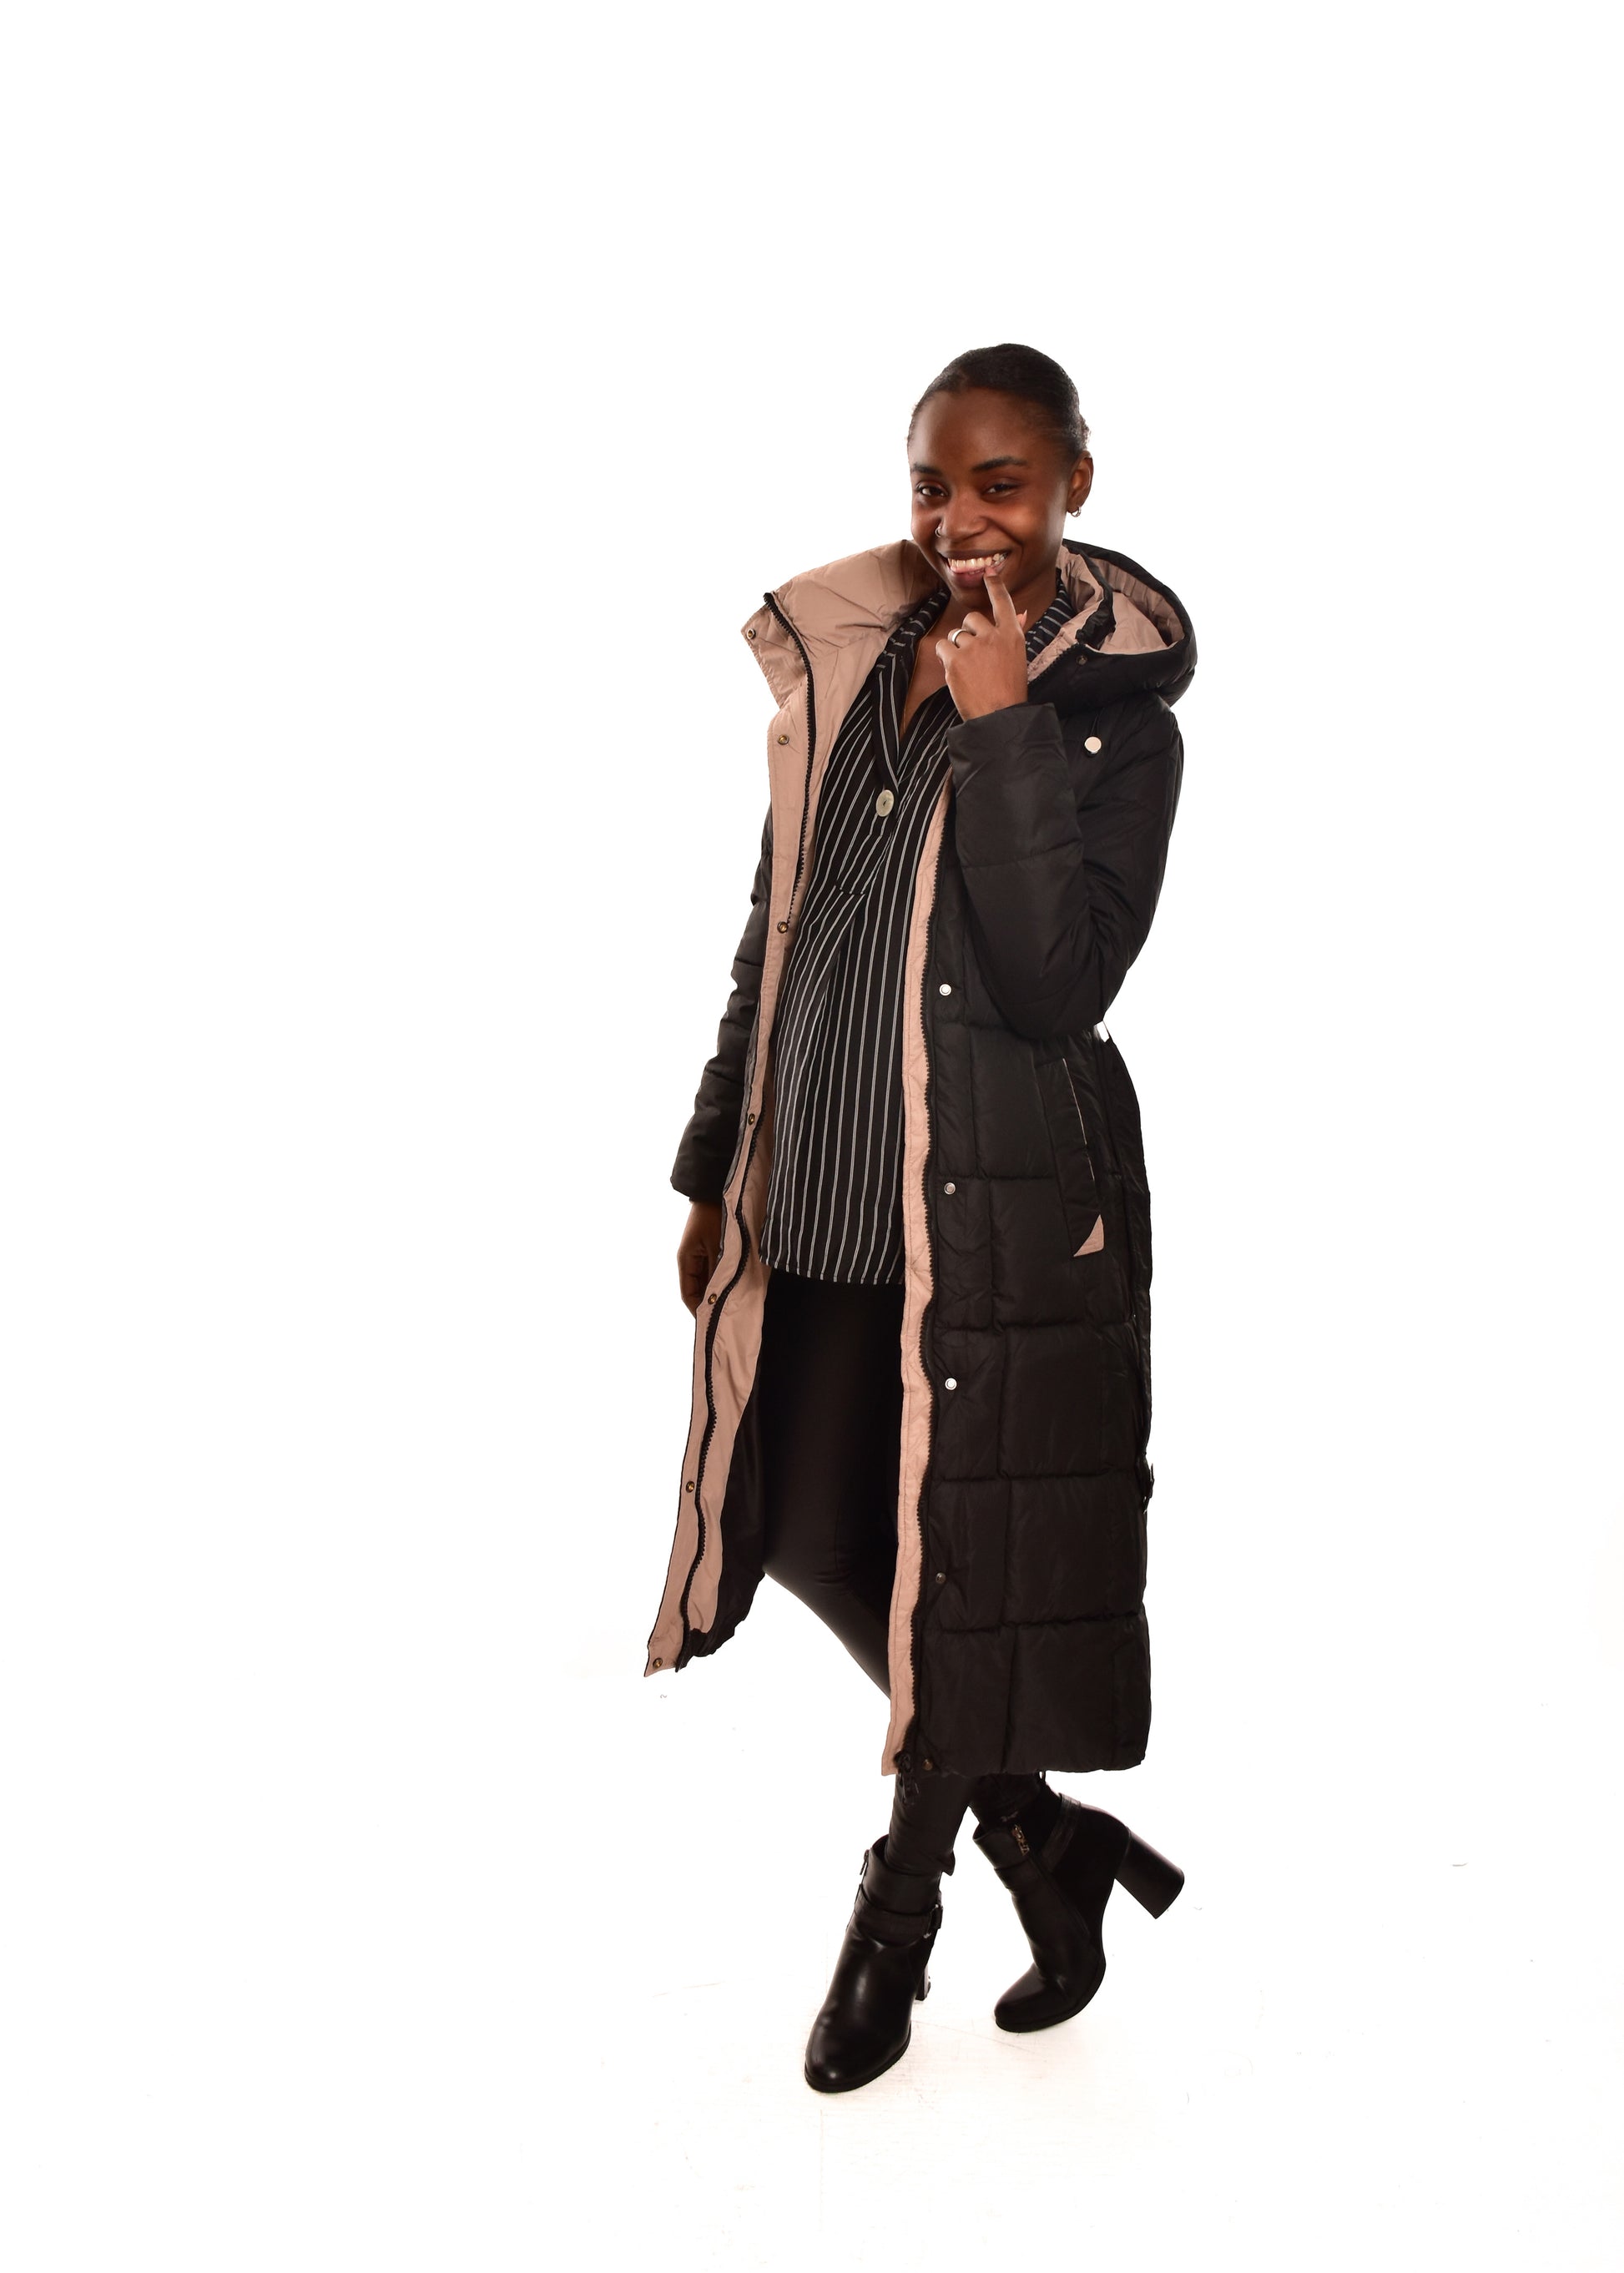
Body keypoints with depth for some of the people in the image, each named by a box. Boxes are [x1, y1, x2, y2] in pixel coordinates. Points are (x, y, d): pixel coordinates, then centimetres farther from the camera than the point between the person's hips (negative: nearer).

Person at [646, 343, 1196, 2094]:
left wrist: (1003, 724, -23)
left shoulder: (1118, 717, -8)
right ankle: (1043, 1836, 33)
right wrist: (719, 1165, 14)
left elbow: (1056, 987, -21)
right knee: (815, 1531, 12)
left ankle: (901, 1906, 28)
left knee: (961, 1562, 5)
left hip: (1000, 1212, -6)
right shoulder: (840, 669, 6)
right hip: (827, 1195, 6)